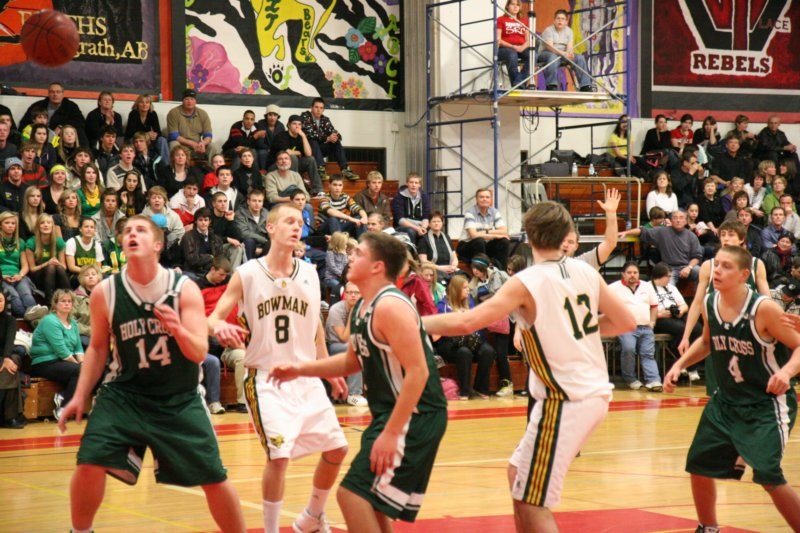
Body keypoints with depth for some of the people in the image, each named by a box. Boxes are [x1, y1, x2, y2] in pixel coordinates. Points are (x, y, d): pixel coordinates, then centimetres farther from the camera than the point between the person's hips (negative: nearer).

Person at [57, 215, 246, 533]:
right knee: (90, 464, -14)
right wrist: (80, 396, 1)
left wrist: (179, 330, -36)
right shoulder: (105, 293, -7)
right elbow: (98, 349, 8)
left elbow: (199, 353, -16)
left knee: (214, 479, 0)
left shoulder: (184, 289, -12)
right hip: (124, 393, 1)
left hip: (180, 399, -1)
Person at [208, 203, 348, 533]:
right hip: (266, 379, -5)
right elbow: (213, 318, -9)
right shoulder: (247, 274, -8)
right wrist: (219, 326, -32)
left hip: (306, 378, 5)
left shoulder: (309, 273, 4)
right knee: (279, 455, -16)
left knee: (336, 448, 8)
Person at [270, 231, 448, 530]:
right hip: (391, 413, 10)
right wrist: (301, 369, 14)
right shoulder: (361, 309, 11)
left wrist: (391, 433, -25)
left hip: (415, 416, -10)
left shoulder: (390, 306, -19)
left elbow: (417, 373, -24)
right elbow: (353, 362, 26)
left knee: (353, 494, -13)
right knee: (372, 502, 18)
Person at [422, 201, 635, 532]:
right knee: (518, 473, 22)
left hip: (565, 401, -8)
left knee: (531, 501, -2)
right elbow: (626, 322, 10)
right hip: (594, 391, 8)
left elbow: (466, 323, -22)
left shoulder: (526, 283, -14)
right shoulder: (586, 272, 4)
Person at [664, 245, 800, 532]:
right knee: (699, 464, 10)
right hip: (726, 401, 7)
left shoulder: (764, 309, -22)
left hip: (767, 403, -7)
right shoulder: (709, 304, -4)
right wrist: (680, 364, 5)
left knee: (768, 475, -17)